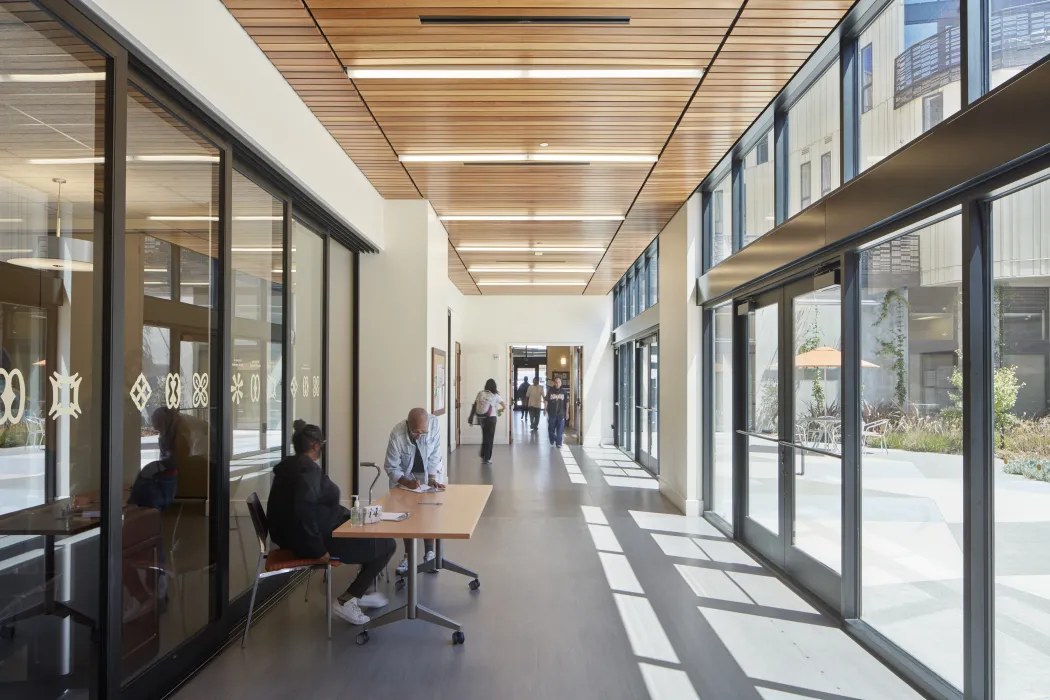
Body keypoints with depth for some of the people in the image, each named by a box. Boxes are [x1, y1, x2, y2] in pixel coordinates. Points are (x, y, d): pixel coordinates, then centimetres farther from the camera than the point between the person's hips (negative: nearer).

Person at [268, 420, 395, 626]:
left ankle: (360, 592, 28)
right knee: (387, 544, -2)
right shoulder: (308, 469, -22)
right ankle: (347, 600, 0)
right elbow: (303, 508, -37)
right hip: (314, 539, -10)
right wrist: (318, 548, -28)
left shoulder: (288, 466, 8)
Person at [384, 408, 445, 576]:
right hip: (404, 475, 0)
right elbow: (391, 467, -24)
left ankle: (429, 553, 8)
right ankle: (408, 555, 11)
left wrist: (432, 478, -28)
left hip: (429, 473, 1)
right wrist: (408, 483, -37)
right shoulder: (397, 434, -34)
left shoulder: (434, 424, -32)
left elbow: (434, 455, -21)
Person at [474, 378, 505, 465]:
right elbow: (505, 406, -1)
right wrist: (499, 410, 18)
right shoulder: (495, 395, -1)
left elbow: (475, 405, -4)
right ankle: (487, 458, 9)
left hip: (481, 417, 3)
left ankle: (483, 456, 25)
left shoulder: (480, 393, 2)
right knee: (490, 438, 6)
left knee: (485, 437, 20)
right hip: (491, 418, -3)